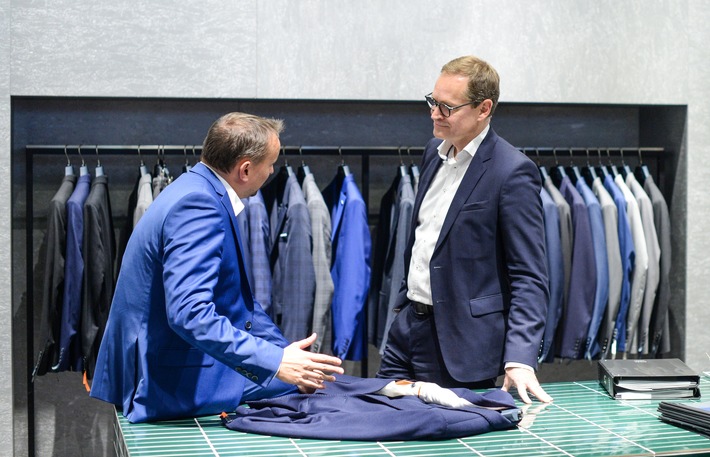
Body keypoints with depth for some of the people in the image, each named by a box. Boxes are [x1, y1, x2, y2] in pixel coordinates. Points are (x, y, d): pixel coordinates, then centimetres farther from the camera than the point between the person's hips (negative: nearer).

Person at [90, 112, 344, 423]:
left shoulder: (199, 191, 10)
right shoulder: (198, 204, -22)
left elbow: (239, 299, 18)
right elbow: (189, 314, -33)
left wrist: (284, 352, 8)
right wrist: (276, 362, -33)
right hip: (175, 382, -10)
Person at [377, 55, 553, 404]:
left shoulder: (512, 172, -16)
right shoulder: (434, 153, 9)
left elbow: (529, 276, -18)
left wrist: (519, 359, -26)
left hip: (461, 342, -8)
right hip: (408, 325, 8)